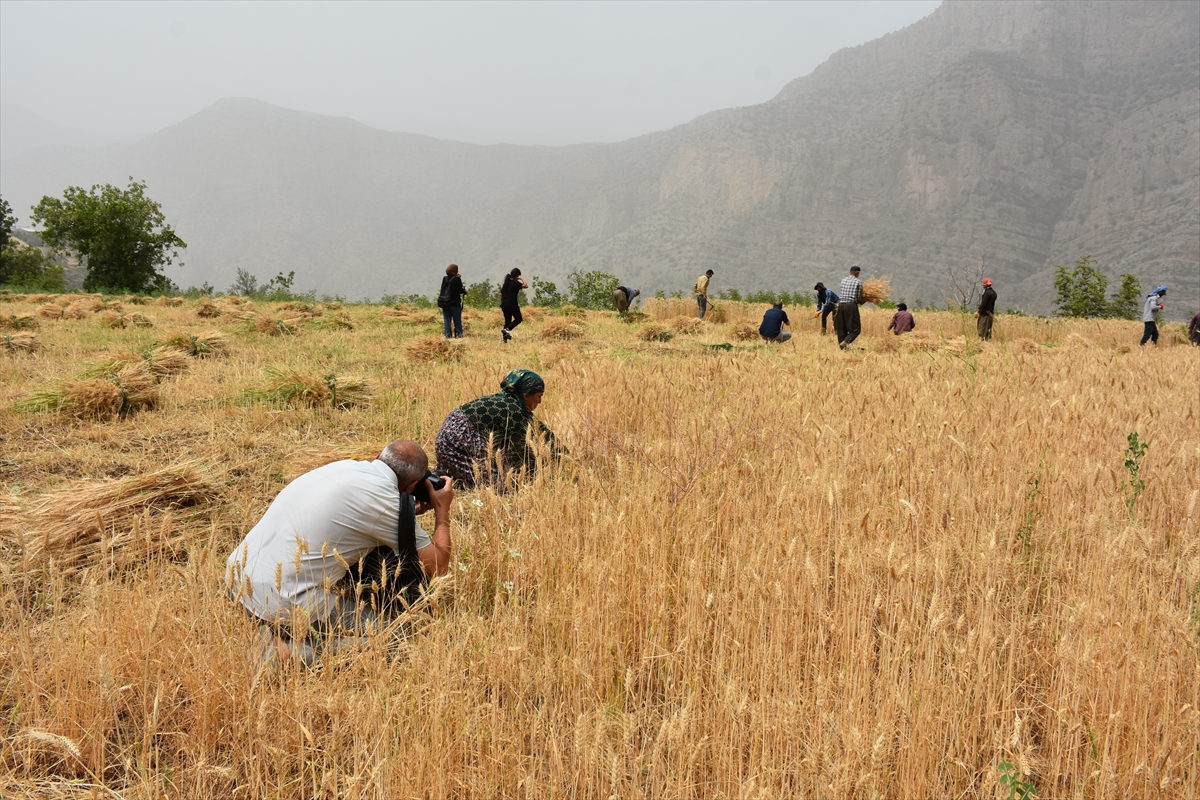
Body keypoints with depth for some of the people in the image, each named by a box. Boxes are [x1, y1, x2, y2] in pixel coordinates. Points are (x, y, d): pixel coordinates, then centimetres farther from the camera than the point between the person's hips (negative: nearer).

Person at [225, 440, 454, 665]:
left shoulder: (343, 466, 10)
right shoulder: (387, 500, -10)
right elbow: (437, 566, -2)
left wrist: (410, 512, 26)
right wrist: (443, 510, 12)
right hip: (283, 603, -8)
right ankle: (292, 650, -8)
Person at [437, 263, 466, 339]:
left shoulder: (444, 279, 4)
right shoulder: (457, 279, -10)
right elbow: (460, 290, -15)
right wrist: (464, 291, 7)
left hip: (444, 302, 4)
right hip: (454, 303, -4)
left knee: (446, 321, 8)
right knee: (457, 322, 4)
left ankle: (447, 337, 4)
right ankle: (459, 336, 2)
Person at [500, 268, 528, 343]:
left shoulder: (505, 283, 15)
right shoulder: (515, 283, -8)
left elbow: (501, 294, 18)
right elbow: (526, 286, -18)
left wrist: (502, 304, 25)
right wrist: (522, 279, -5)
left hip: (504, 304, 8)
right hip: (512, 304, -8)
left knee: (507, 320, 12)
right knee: (518, 319, 5)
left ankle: (505, 338, 8)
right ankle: (507, 329, -15)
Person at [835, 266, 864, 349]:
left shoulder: (843, 280, 12)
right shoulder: (858, 282, -1)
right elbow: (859, 297, -2)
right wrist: (862, 302, 21)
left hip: (841, 305, 5)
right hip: (851, 305, -5)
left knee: (841, 329, 10)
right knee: (855, 329, 0)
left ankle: (842, 348, 8)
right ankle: (845, 342, -21)